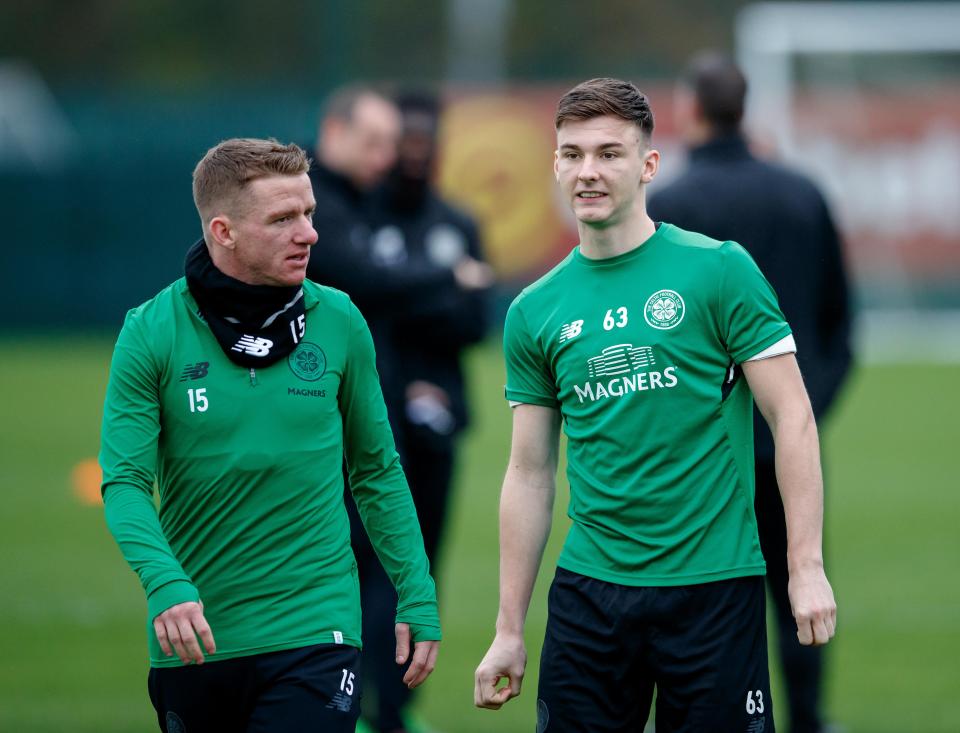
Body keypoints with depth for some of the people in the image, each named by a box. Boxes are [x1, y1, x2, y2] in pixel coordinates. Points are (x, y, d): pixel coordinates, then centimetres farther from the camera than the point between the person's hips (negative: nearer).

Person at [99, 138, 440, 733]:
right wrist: (165, 583, -26)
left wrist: (418, 598, 5)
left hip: (313, 632, 0)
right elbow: (126, 483, -9)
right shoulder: (151, 333, -5)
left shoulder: (339, 322, 1)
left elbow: (377, 472, 10)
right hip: (195, 634, 0)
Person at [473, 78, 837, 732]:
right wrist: (509, 630, 10)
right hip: (590, 590, 4)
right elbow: (530, 474, 13)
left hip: (714, 585, -3)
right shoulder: (535, 311, 8)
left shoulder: (718, 270, -4)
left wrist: (807, 569, -12)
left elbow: (792, 417, -5)